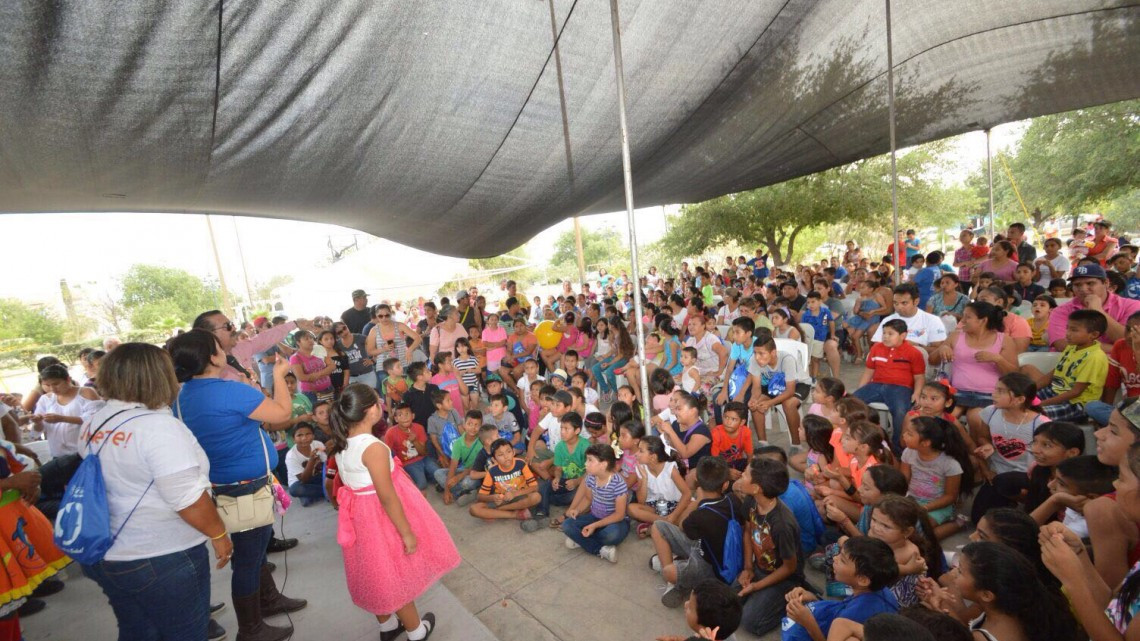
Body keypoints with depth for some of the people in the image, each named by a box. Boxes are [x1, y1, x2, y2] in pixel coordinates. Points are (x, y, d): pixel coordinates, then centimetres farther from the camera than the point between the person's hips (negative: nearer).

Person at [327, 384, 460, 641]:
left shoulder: (341, 444, -4)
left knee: (377, 573, 25)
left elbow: (351, 480, 7)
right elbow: (387, 497, -26)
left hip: (359, 516, 8)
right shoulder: (374, 448, -30)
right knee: (396, 574, 13)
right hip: (380, 518, -7)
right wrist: (407, 533, -17)